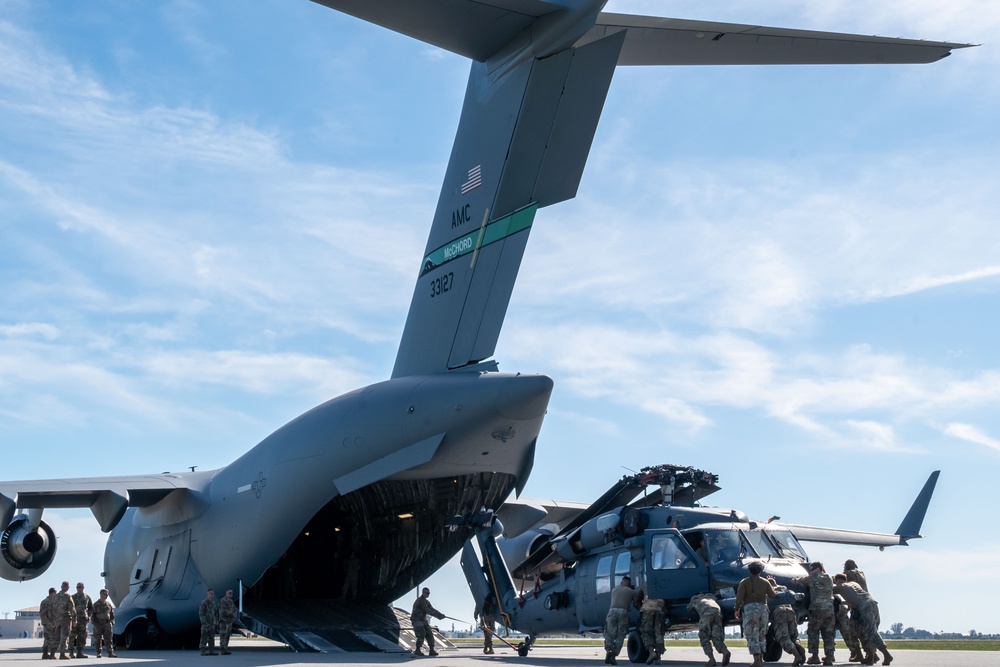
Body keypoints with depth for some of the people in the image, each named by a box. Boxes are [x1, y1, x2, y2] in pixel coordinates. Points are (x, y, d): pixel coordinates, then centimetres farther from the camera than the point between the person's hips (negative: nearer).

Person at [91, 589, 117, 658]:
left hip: (107, 624, 3)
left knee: (109, 639, -4)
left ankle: (110, 653, -8)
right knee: (98, 639, 2)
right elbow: (93, 616, -3)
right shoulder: (96, 604, 0)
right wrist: (96, 623, -12)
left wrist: (112, 622, 6)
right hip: (98, 624, -3)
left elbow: (112, 614, 18)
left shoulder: (109, 604, 13)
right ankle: (98, 653, 10)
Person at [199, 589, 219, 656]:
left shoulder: (213, 603, 16)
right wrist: (204, 623, -22)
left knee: (211, 638, 7)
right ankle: (203, 651, -8)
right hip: (206, 623, -8)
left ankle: (211, 651, 9)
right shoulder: (204, 603, -10)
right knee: (204, 638, -8)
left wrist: (217, 622, 15)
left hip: (212, 624, 8)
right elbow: (201, 613, -15)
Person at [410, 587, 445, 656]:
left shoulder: (426, 602, 14)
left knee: (429, 635, 0)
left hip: (423, 621, 9)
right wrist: (437, 616, -20)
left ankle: (431, 650, 1)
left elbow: (432, 609, 9)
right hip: (417, 621, -9)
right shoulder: (420, 601, -17)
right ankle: (417, 650, -7)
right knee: (421, 635, -18)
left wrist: (440, 614, -7)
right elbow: (427, 610, -22)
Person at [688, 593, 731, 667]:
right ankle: (725, 652, -27)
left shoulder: (694, 598, 34)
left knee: (704, 638, 3)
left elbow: (690, 608, 49)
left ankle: (712, 659, -10)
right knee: (716, 637, 1)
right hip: (717, 612, 3)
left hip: (706, 613, -3)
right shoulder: (711, 597, 42)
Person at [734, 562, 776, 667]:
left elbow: (739, 597, -9)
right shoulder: (765, 582, 8)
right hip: (763, 608, 4)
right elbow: (772, 595, 13)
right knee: (761, 635, 17)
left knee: (752, 636, -4)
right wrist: (771, 586, 30)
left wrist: (737, 609, -2)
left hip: (749, 608, -4)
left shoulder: (744, 582, -1)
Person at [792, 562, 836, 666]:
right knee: (828, 634, 7)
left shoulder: (812, 578, -1)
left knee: (813, 632, 4)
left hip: (817, 609, -5)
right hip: (830, 609, 5)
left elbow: (797, 581, 5)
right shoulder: (829, 579, 16)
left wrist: (794, 580, 28)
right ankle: (829, 657, 4)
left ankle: (814, 656, 0)